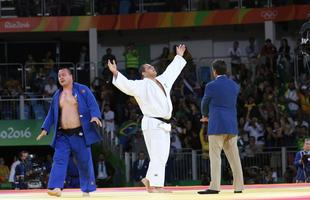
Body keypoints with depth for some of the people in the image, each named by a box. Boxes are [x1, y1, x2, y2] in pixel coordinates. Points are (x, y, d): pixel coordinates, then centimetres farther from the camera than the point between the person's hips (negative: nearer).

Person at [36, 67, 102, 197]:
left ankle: (86, 190, 15)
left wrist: (95, 116, -26)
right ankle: (56, 188, -19)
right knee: (59, 160, -10)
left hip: (80, 134, -4)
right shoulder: (57, 95, 14)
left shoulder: (83, 90, 0)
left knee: (84, 162, 3)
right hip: (63, 135, 4)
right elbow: (52, 114, 19)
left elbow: (93, 105, -7)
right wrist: (45, 129, 11)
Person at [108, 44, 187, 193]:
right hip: (153, 123, -8)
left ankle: (149, 180, 22)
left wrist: (179, 56, 42)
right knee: (158, 155, -11)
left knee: (162, 156, 10)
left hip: (163, 124, 8)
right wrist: (116, 73, -36)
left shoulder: (162, 81, 15)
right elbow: (127, 85, -22)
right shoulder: (142, 85, -8)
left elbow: (171, 70, 31)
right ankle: (155, 186, -11)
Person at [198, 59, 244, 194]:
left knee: (215, 156, -6)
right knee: (234, 157, 8)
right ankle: (239, 186, 10)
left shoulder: (211, 86, -7)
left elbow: (204, 104, 7)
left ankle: (214, 186, -13)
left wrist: (205, 116, 29)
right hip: (232, 126, 6)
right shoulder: (235, 86, 10)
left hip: (217, 126, -6)